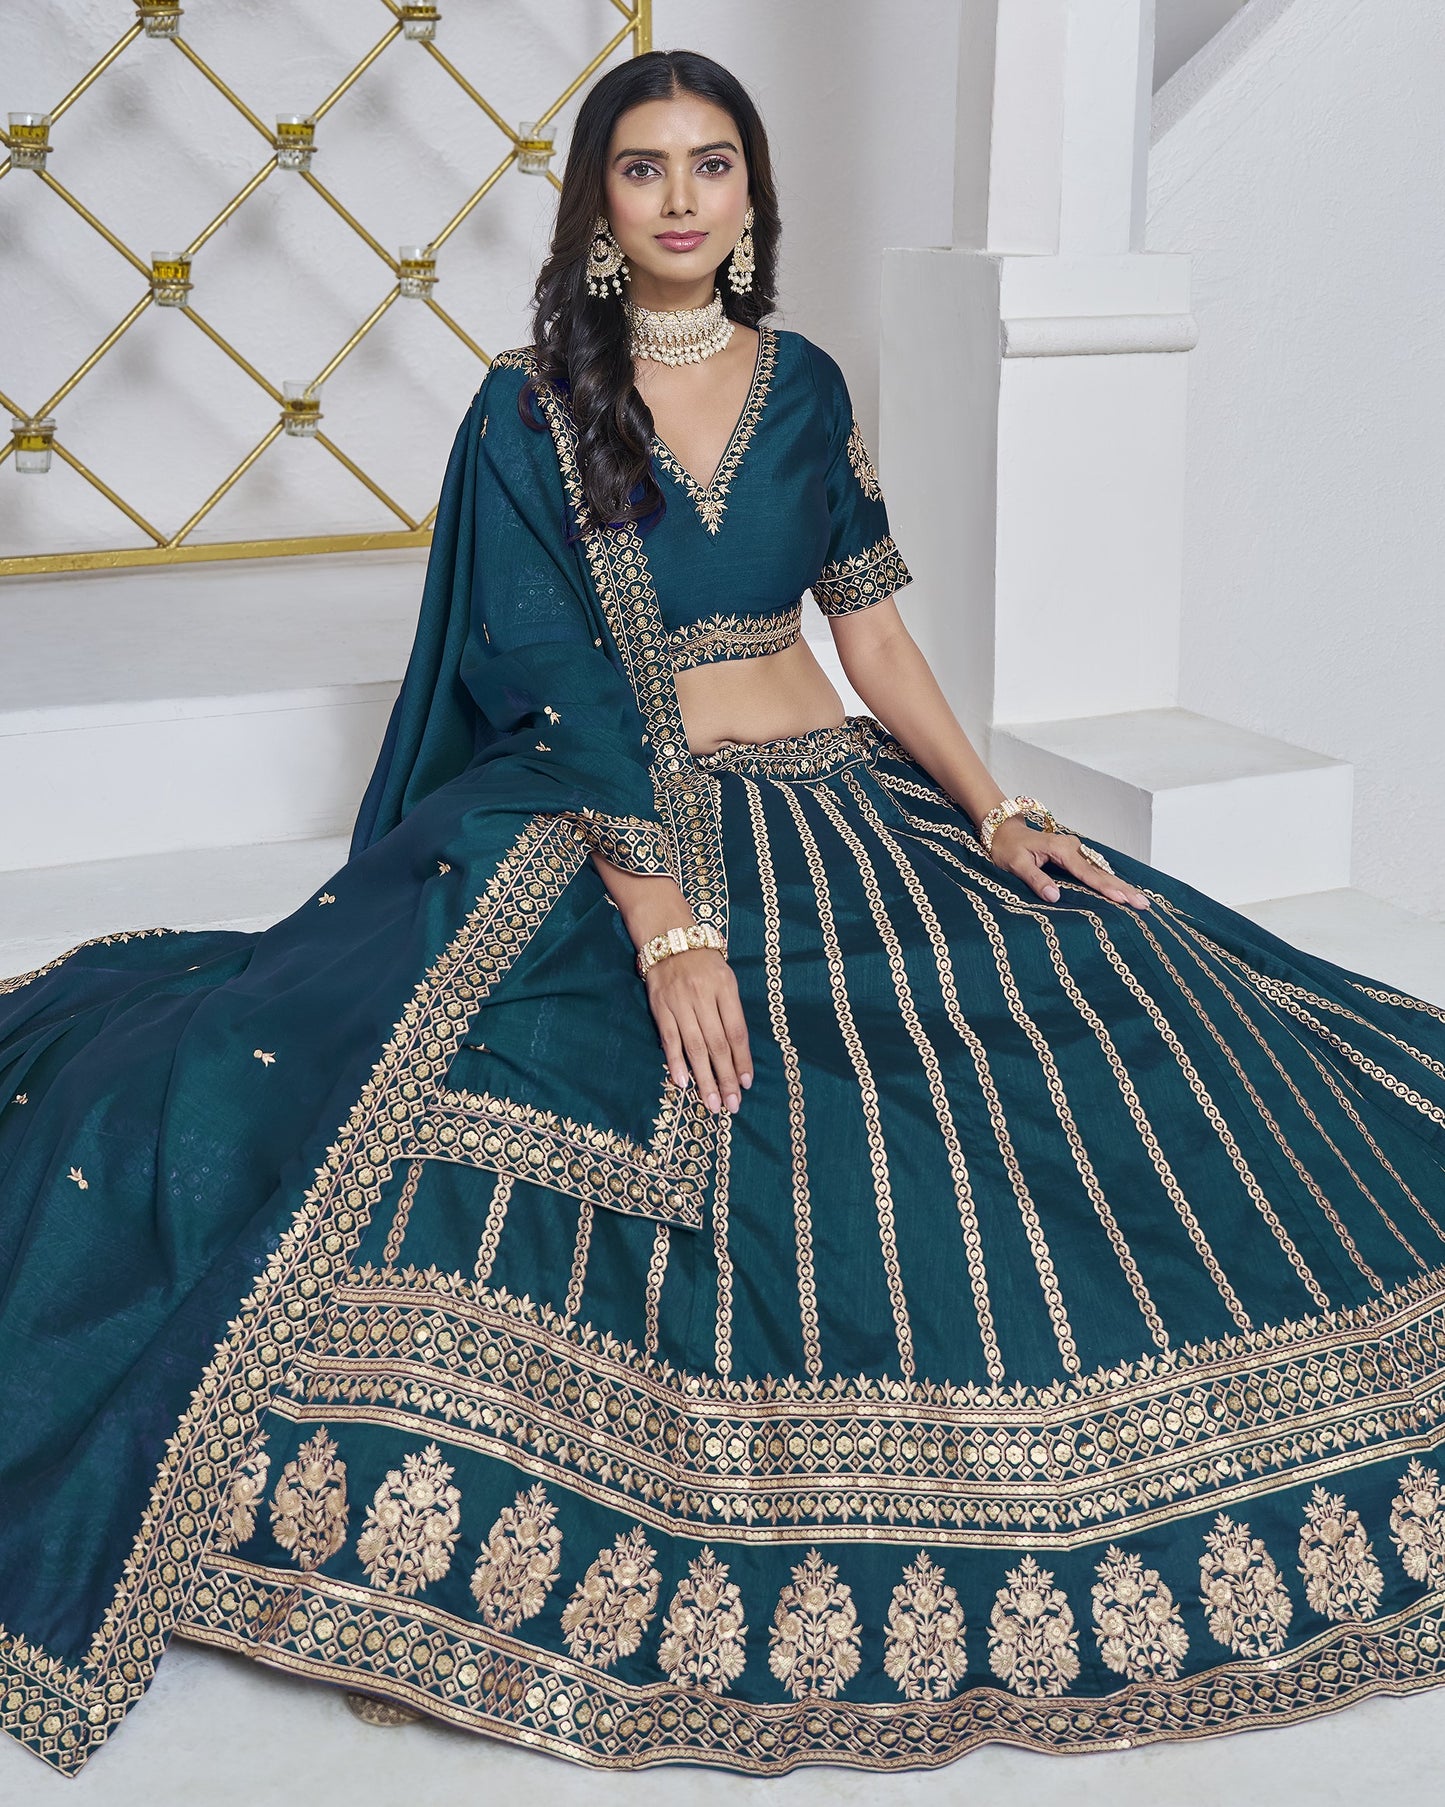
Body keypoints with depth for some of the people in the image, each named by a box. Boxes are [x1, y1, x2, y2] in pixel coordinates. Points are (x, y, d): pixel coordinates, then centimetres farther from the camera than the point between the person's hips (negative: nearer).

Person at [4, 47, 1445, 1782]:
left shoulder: (803, 383, 11)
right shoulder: (529, 409, -3)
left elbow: (870, 619, 14)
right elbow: (559, 694, -13)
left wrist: (995, 813, 3)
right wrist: (667, 923, -24)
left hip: (841, 805, 5)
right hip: (602, 827, -4)